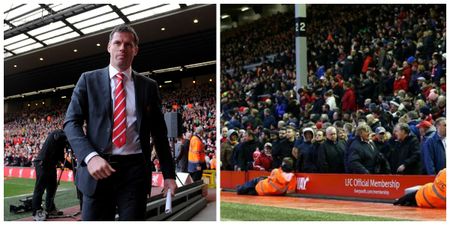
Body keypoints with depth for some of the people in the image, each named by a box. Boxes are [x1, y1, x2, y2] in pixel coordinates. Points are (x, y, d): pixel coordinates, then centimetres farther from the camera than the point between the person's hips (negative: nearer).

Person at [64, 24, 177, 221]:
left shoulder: (149, 86, 10)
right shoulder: (89, 80, 7)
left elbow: (159, 133, 11)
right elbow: (71, 122, 0)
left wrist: (169, 174, 6)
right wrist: (90, 156, -17)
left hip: (135, 170, 1)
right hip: (98, 168, 0)